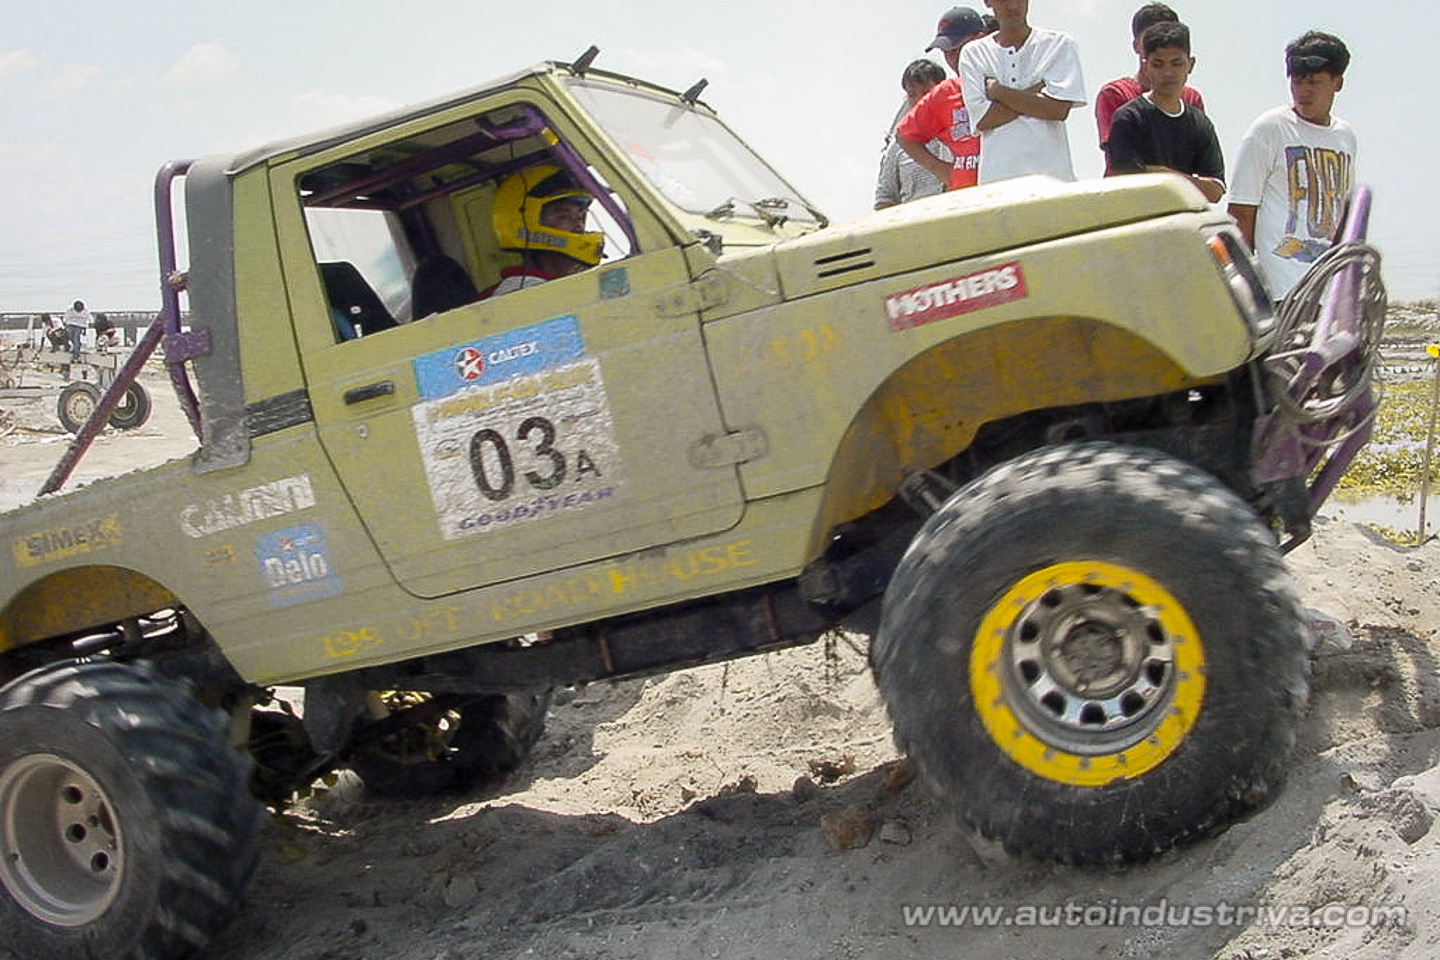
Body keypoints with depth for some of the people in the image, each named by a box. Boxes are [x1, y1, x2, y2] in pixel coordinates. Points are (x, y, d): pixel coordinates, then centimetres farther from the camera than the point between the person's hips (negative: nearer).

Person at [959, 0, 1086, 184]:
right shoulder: (973, 53, 11)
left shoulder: (1060, 44, 8)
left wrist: (998, 91, -3)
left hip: (1052, 175, -1)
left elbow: (1058, 110, -7)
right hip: (996, 179, 1)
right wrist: (1036, 90, -5)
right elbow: (982, 119, -2)